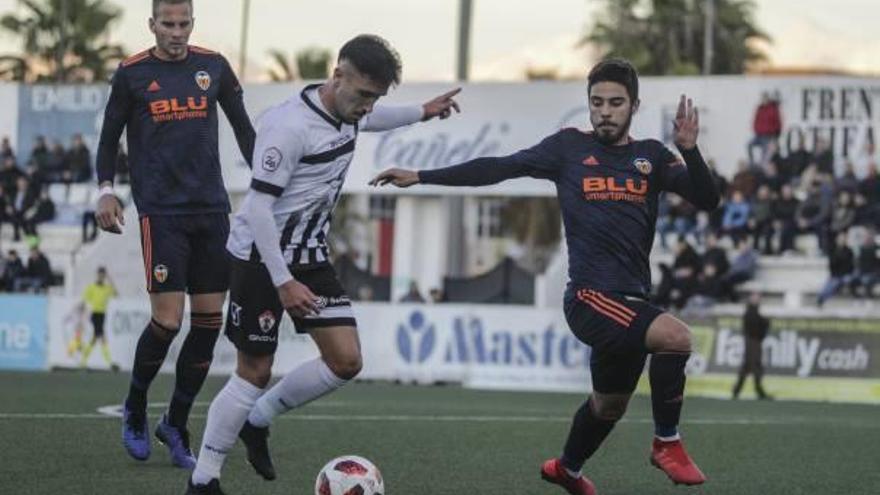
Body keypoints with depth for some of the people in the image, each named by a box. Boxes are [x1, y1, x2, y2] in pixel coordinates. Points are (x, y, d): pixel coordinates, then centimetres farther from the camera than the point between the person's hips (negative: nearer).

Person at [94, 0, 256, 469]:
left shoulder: (213, 66, 7)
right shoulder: (132, 73, 0)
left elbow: (242, 127, 17)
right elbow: (110, 137, 8)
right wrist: (106, 190, -4)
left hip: (211, 209, 4)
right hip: (160, 213, -4)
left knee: (209, 320, 1)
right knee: (167, 319, -12)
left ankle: (176, 425, 16)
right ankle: (134, 410, 14)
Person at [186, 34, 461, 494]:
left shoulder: (347, 114, 2)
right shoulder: (289, 125, -24)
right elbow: (259, 207, -25)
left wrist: (421, 112, 35)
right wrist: (283, 282, -26)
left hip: (311, 256, 8)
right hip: (262, 259, -8)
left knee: (346, 361, -2)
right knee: (255, 371, -4)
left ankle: (257, 422, 19)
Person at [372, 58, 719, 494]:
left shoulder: (651, 156, 9)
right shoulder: (571, 147, 2)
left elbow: (707, 200, 1)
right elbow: (499, 168, 4)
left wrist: (689, 149, -16)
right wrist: (420, 177, 2)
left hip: (632, 301, 6)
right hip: (590, 295, -5)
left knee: (610, 405, 22)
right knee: (675, 336, -30)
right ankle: (667, 444, -13)